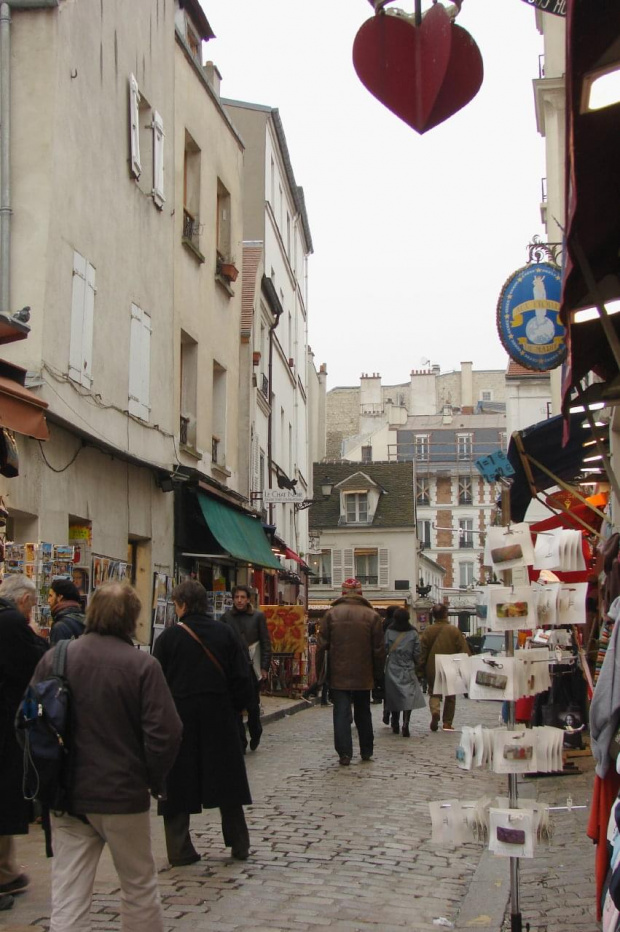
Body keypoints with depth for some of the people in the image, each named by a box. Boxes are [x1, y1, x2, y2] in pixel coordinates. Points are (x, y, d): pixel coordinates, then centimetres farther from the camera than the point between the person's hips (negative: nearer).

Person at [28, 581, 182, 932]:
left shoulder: (54, 659, -2)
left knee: (67, 903, 6)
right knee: (140, 889, 16)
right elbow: (165, 732, -16)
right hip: (124, 796, -3)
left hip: (67, 797, 3)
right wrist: (156, 780, 1)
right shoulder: (142, 665, -12)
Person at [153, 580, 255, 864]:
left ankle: (180, 850, 8)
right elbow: (243, 678, 0)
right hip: (220, 718, 2)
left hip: (180, 717, -2)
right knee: (227, 780, 13)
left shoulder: (168, 637, -7)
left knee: (178, 785, 7)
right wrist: (234, 708, 11)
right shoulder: (225, 633, 0)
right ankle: (239, 845, 18)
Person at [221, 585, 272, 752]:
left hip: (253, 668, -1)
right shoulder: (227, 617, 4)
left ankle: (255, 735, 29)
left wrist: (264, 667, -4)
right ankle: (240, 742, 7)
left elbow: (266, 643, 2)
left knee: (253, 706, 5)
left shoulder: (258, 616, 1)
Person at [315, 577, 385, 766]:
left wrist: (318, 670, 3)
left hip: (338, 675, -1)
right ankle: (366, 752, 23)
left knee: (341, 713, 1)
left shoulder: (331, 614, -3)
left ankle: (345, 754, -5)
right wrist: (378, 675, 8)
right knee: (363, 714, 16)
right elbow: (378, 649, -1)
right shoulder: (371, 615, -2)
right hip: (363, 676, 1)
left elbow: (321, 646, -4)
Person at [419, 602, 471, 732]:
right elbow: (463, 650, -5)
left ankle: (435, 711, -17)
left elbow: (422, 651, -2)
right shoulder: (454, 630, -7)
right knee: (450, 696, 13)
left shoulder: (427, 631, -5)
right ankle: (447, 723, 14)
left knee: (434, 693, 12)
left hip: (432, 669, 0)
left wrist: (422, 668, 8)